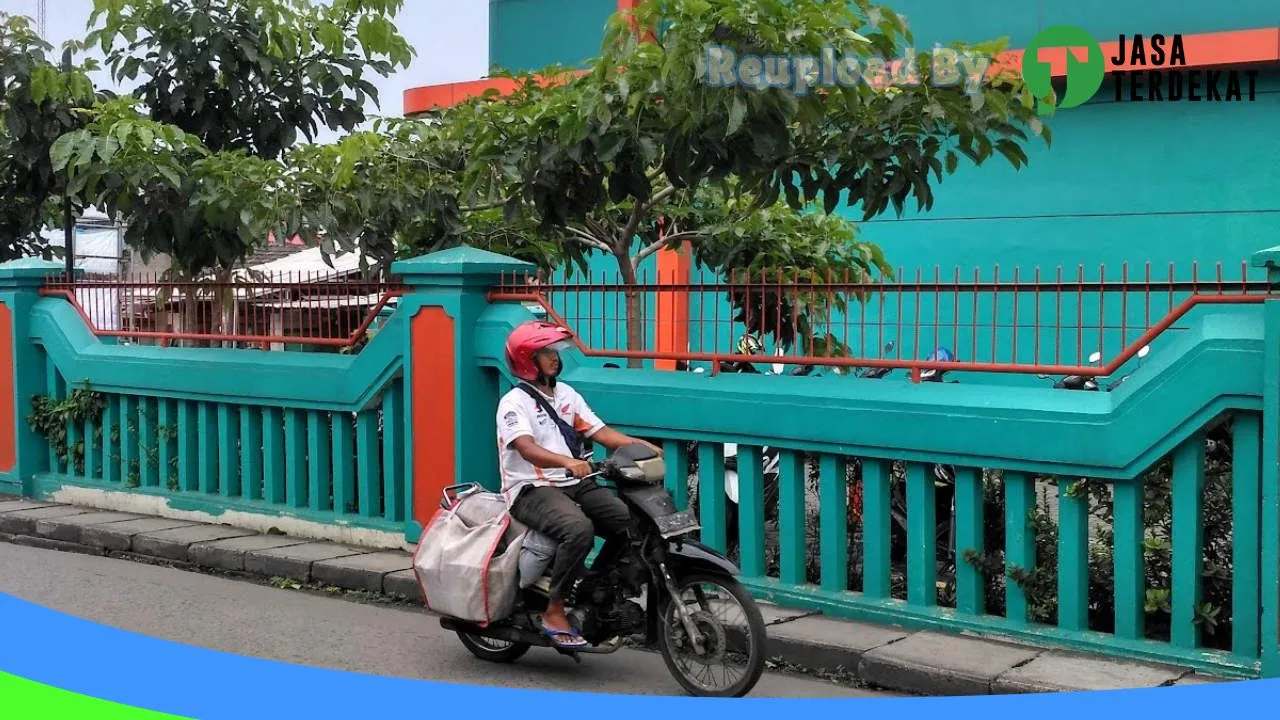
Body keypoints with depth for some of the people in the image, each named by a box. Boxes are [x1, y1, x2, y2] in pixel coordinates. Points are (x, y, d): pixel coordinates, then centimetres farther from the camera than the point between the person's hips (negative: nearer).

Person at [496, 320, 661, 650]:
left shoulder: (567, 394, 17)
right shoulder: (514, 402, -6)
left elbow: (601, 432, 8)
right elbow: (526, 448, -23)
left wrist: (642, 445, -8)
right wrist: (567, 461, -41)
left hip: (575, 485, 7)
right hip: (532, 489, -7)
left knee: (631, 521, -15)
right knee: (579, 529, -35)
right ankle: (554, 612, -21)